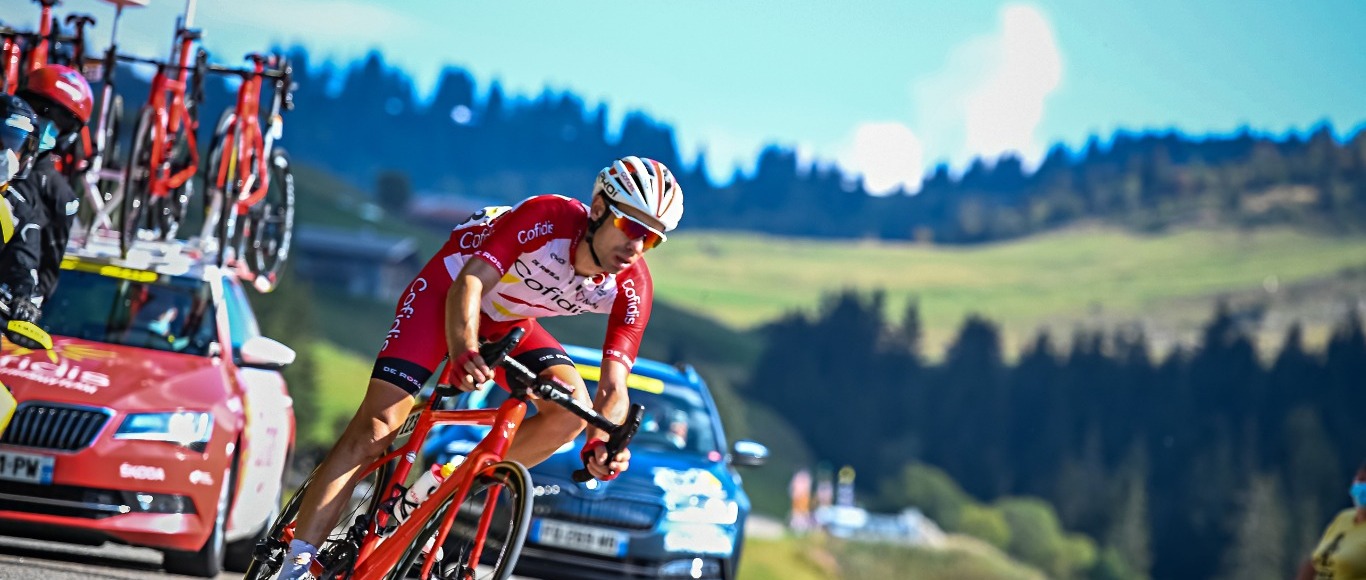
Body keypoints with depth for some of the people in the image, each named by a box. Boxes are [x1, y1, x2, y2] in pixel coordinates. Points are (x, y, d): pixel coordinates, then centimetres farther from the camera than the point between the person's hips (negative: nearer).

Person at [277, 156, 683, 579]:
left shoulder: (632, 286, -19)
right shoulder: (549, 217, -32)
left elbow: (613, 388, -23)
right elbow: (469, 283, -38)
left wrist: (602, 441, -45)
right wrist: (462, 351, -57)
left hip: (509, 322, 5)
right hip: (448, 291, -5)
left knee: (573, 410, -21)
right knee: (374, 431, -18)